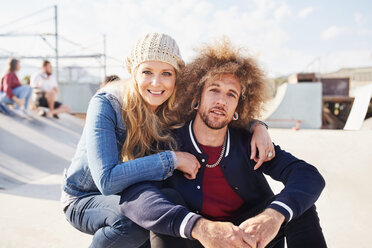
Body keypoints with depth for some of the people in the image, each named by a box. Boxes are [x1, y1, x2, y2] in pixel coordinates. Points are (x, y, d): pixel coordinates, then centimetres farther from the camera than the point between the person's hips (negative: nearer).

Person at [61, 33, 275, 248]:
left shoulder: (175, 109, -12)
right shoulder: (106, 105, -25)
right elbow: (107, 180, -35)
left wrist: (257, 126, -18)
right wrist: (171, 159, -35)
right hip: (86, 200, -4)